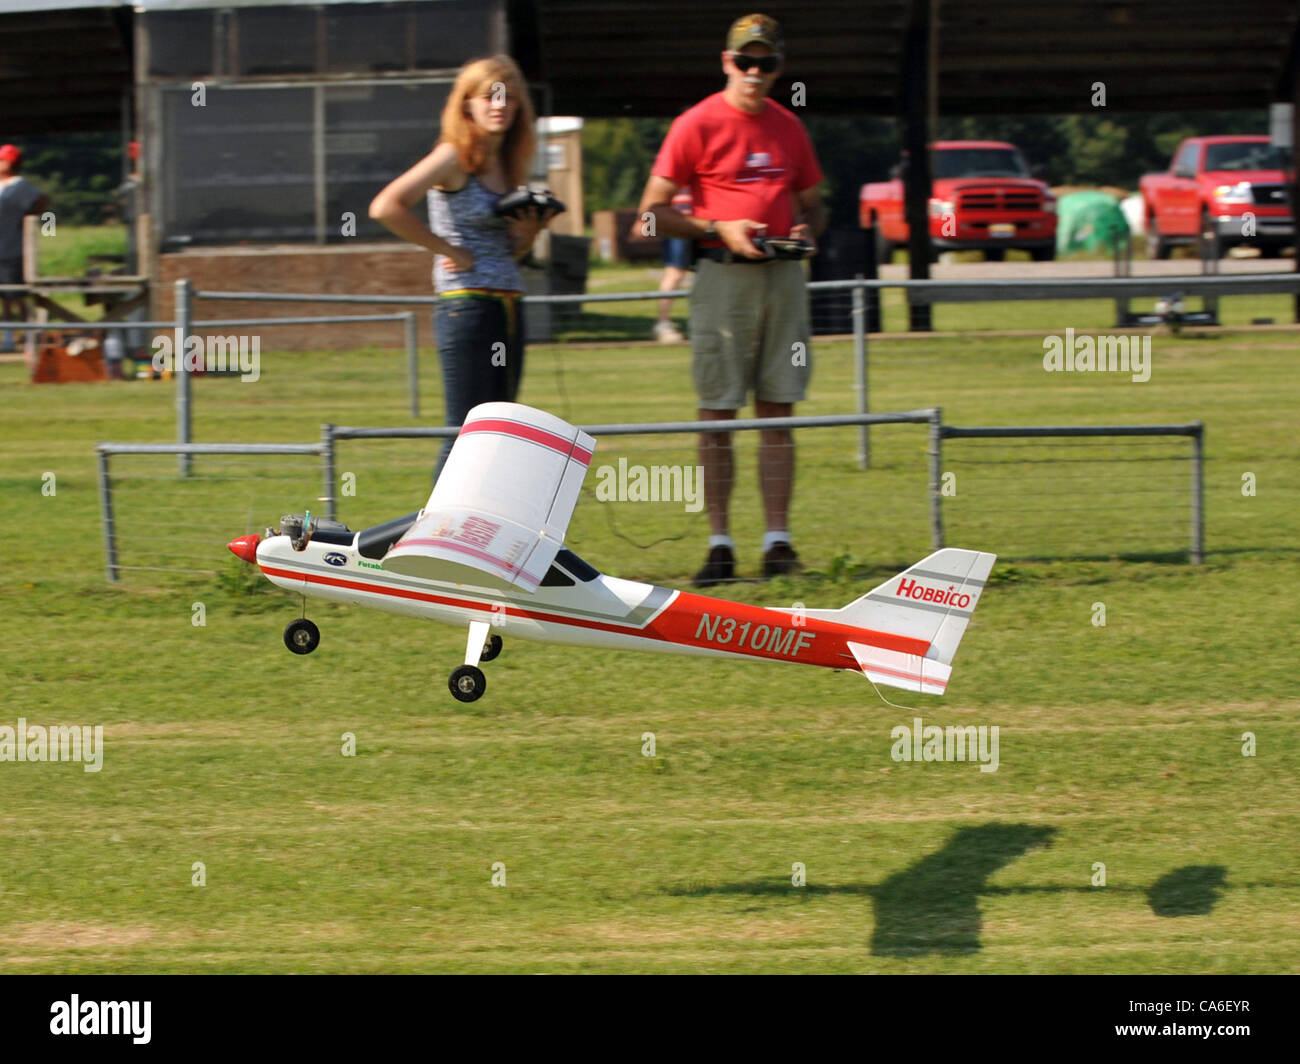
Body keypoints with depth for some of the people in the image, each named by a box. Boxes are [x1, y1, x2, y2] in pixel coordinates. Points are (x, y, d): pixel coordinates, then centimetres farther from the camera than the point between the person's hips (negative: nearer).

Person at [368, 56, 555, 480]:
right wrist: (449, 250, -15)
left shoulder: (507, 165, 15)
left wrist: (527, 233, 3)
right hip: (466, 305, -8)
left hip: (508, 307, 8)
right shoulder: (455, 158, -8)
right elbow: (386, 207, -21)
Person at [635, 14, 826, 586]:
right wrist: (718, 229, -14)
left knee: (778, 410, 3)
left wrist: (807, 229, 1)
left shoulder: (790, 129, 13)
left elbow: (812, 203, 24)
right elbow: (652, 210, -3)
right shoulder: (697, 125, -2)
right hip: (722, 276, -4)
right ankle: (720, 544, 0)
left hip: (782, 276, 4)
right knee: (717, 413, -3)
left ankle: (777, 540, 4)